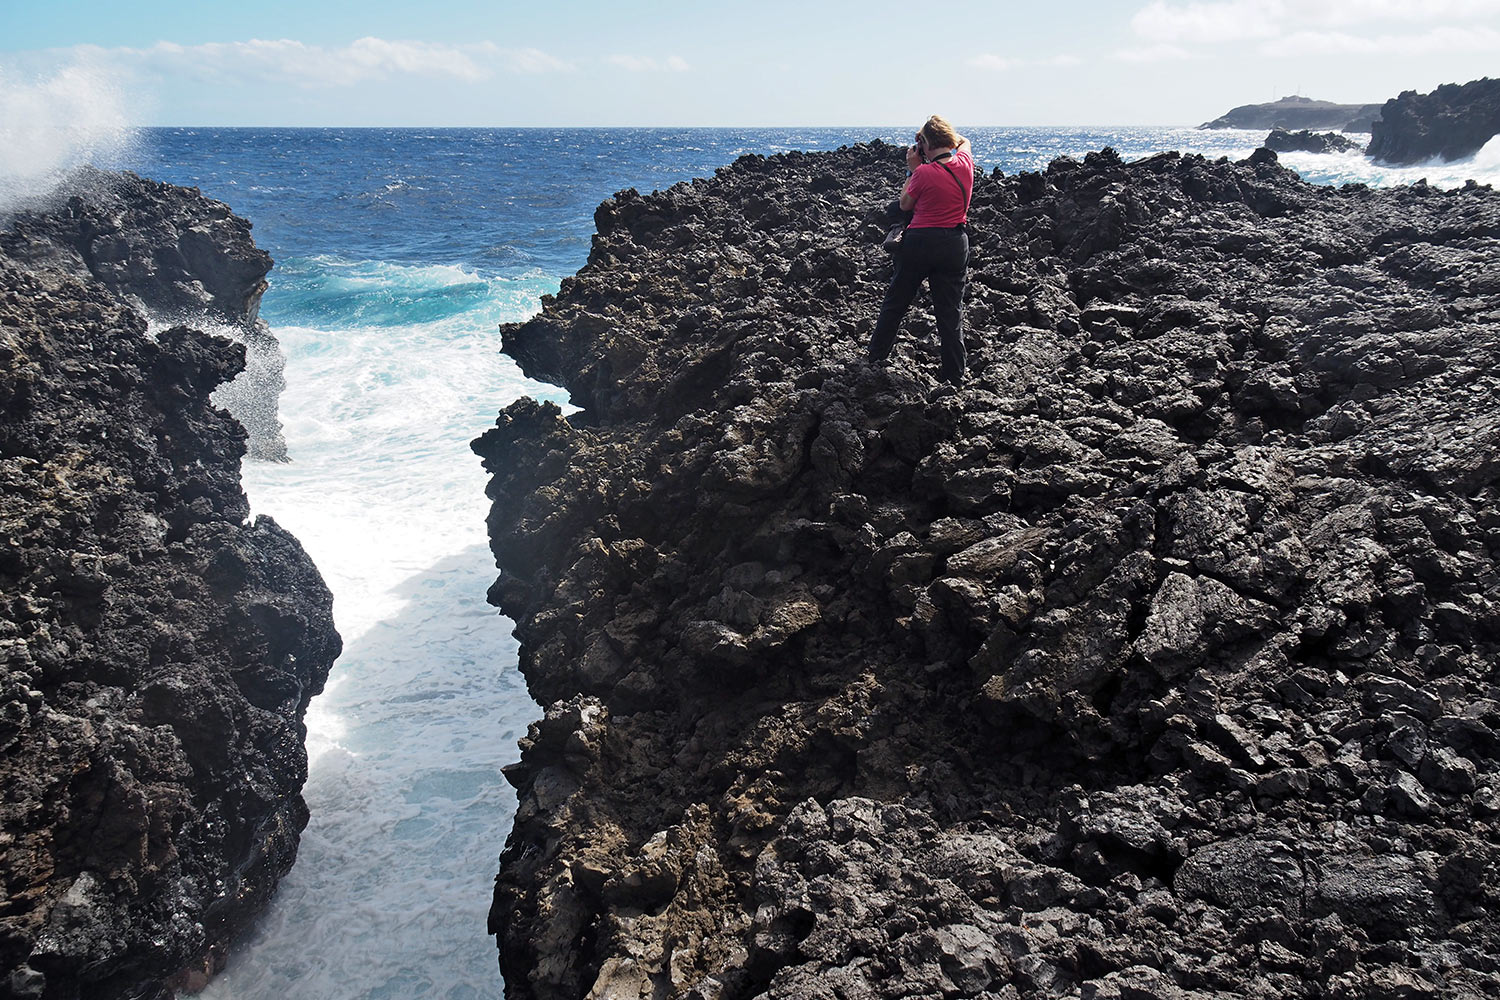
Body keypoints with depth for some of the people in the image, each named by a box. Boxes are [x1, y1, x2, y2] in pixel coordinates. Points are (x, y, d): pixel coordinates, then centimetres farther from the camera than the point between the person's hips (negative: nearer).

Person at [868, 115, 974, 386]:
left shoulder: (924, 173, -15)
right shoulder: (964, 164, -2)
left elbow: (905, 205, 2)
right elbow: (963, 141, 23)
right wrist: (941, 129, 18)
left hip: (920, 241, -3)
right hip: (955, 245, 3)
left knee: (896, 302, 15)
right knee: (951, 312, 6)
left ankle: (876, 356, 26)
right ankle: (955, 377, 7)